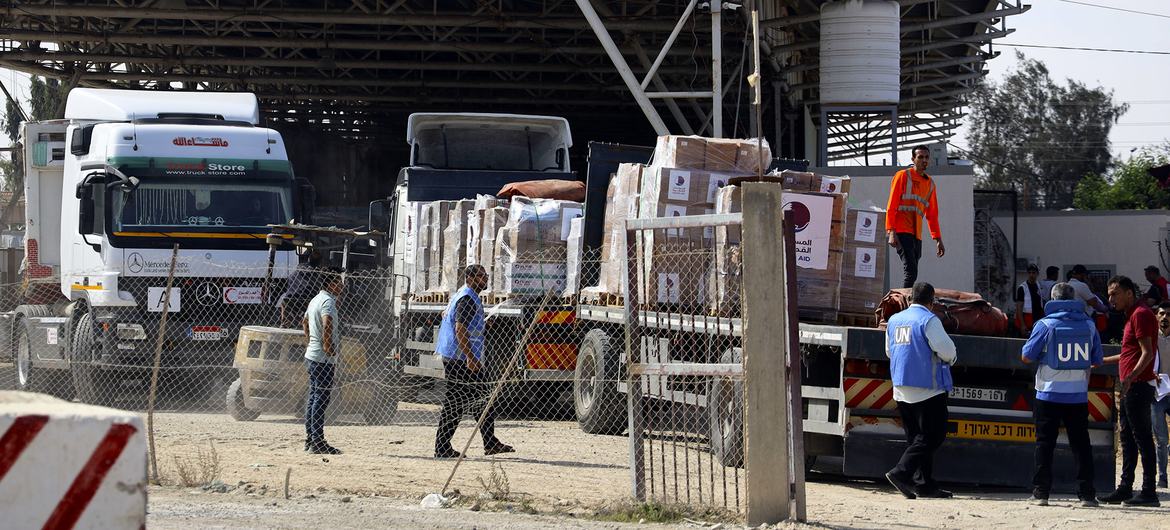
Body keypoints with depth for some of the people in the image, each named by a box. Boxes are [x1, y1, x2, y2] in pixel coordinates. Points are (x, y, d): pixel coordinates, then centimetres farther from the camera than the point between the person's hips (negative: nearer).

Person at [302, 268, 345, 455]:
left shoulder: (316, 299, 16)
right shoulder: (328, 301, -15)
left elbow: (305, 322, 31)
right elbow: (327, 323, -33)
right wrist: (328, 346, -24)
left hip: (312, 355, 10)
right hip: (323, 357, -10)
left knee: (313, 397, 13)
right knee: (321, 399, -9)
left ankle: (310, 440, 17)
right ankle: (318, 442, -11)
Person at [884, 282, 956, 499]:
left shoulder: (894, 320, 11)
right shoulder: (929, 320, -12)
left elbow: (889, 351, 21)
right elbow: (947, 350, -15)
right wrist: (950, 359, 6)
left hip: (901, 389, 8)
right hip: (927, 388, -8)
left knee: (916, 436, 12)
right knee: (931, 436, -4)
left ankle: (924, 483, 10)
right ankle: (901, 472, -16)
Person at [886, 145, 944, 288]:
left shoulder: (930, 183, 19)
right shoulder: (903, 176, 1)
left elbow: (932, 215, 23)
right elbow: (891, 206, -5)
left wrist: (938, 239, 18)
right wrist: (891, 232, -15)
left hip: (916, 234, 7)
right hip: (901, 232, -7)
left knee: (912, 274, 4)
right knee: (911, 272, -19)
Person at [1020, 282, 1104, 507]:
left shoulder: (1045, 324, -6)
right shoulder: (1088, 325, 3)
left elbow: (1027, 357, -4)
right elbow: (1098, 360, 9)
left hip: (1049, 395, -2)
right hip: (1079, 395, 2)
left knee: (1045, 443, 5)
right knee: (1081, 444, 8)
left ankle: (1041, 492, 2)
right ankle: (1086, 494, 4)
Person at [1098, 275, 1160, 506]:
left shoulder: (1141, 314, -12)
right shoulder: (1132, 315, 20)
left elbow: (1147, 353, -20)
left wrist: (1130, 377, -30)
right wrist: (1104, 360, 37)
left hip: (1138, 385, -11)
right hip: (1131, 387, 11)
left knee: (1142, 437, -9)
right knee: (1127, 437, 12)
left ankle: (1149, 491, -9)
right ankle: (1125, 489, 15)